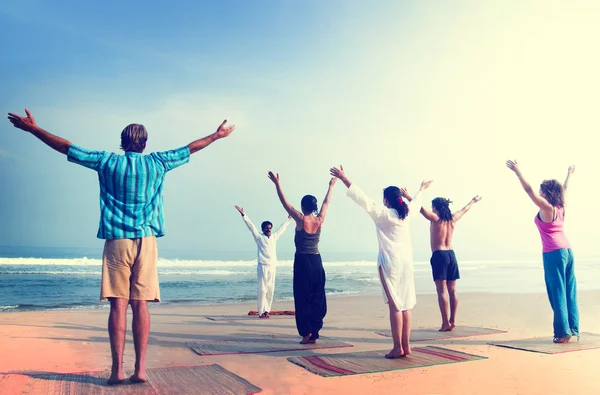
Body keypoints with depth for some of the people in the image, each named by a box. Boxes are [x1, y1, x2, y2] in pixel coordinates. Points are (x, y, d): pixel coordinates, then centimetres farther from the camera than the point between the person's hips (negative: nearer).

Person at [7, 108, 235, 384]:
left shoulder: (107, 162, 5)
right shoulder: (156, 163, 7)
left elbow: (65, 147, 11)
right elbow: (191, 148, 19)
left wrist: (32, 128, 22)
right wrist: (216, 135, 33)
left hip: (116, 240, 0)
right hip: (146, 240, 1)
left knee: (118, 304, -1)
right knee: (140, 304, 0)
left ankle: (118, 369, -1)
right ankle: (140, 369, 1)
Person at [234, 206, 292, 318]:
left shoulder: (274, 237, 15)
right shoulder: (259, 237, 4)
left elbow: (282, 228, 26)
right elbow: (251, 226, -1)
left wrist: (289, 218, 34)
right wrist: (243, 215, -7)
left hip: (272, 267, 4)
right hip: (263, 266, -4)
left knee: (270, 290, 4)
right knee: (262, 290, -5)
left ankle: (267, 310, 12)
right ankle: (261, 312, -1)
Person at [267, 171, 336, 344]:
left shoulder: (301, 219, -9)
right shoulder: (320, 219, 1)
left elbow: (284, 202, -4)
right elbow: (326, 202, 18)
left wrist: (277, 183, 2)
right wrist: (331, 186, 32)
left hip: (302, 261, -4)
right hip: (316, 261, 5)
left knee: (303, 298, 0)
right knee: (317, 297, 8)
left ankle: (306, 333, -4)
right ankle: (314, 334, 11)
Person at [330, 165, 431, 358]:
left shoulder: (383, 213, -6)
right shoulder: (406, 213, 11)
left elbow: (363, 199, -12)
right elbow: (415, 203, 32)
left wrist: (345, 179, -11)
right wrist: (421, 190, 53)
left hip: (390, 261, -6)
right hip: (406, 261, 6)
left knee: (394, 304, -7)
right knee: (405, 304, 9)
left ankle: (398, 347, -7)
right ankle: (406, 345, 13)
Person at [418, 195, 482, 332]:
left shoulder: (435, 218, -7)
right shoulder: (452, 219, 11)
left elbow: (420, 208, -14)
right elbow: (464, 210, 29)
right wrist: (472, 201, 46)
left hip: (439, 255, -6)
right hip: (451, 255, 7)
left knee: (442, 291, -8)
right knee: (452, 290, 8)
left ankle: (445, 323, -11)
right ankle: (452, 321, 11)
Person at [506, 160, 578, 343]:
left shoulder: (546, 207, -9)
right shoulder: (560, 207, 10)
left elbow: (529, 190, -13)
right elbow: (563, 189, 28)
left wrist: (517, 171, -11)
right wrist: (569, 174, 43)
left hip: (553, 253, -7)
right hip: (567, 251, 8)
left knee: (558, 293, -4)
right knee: (569, 292, 10)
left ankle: (563, 332, -3)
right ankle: (573, 329, 14)